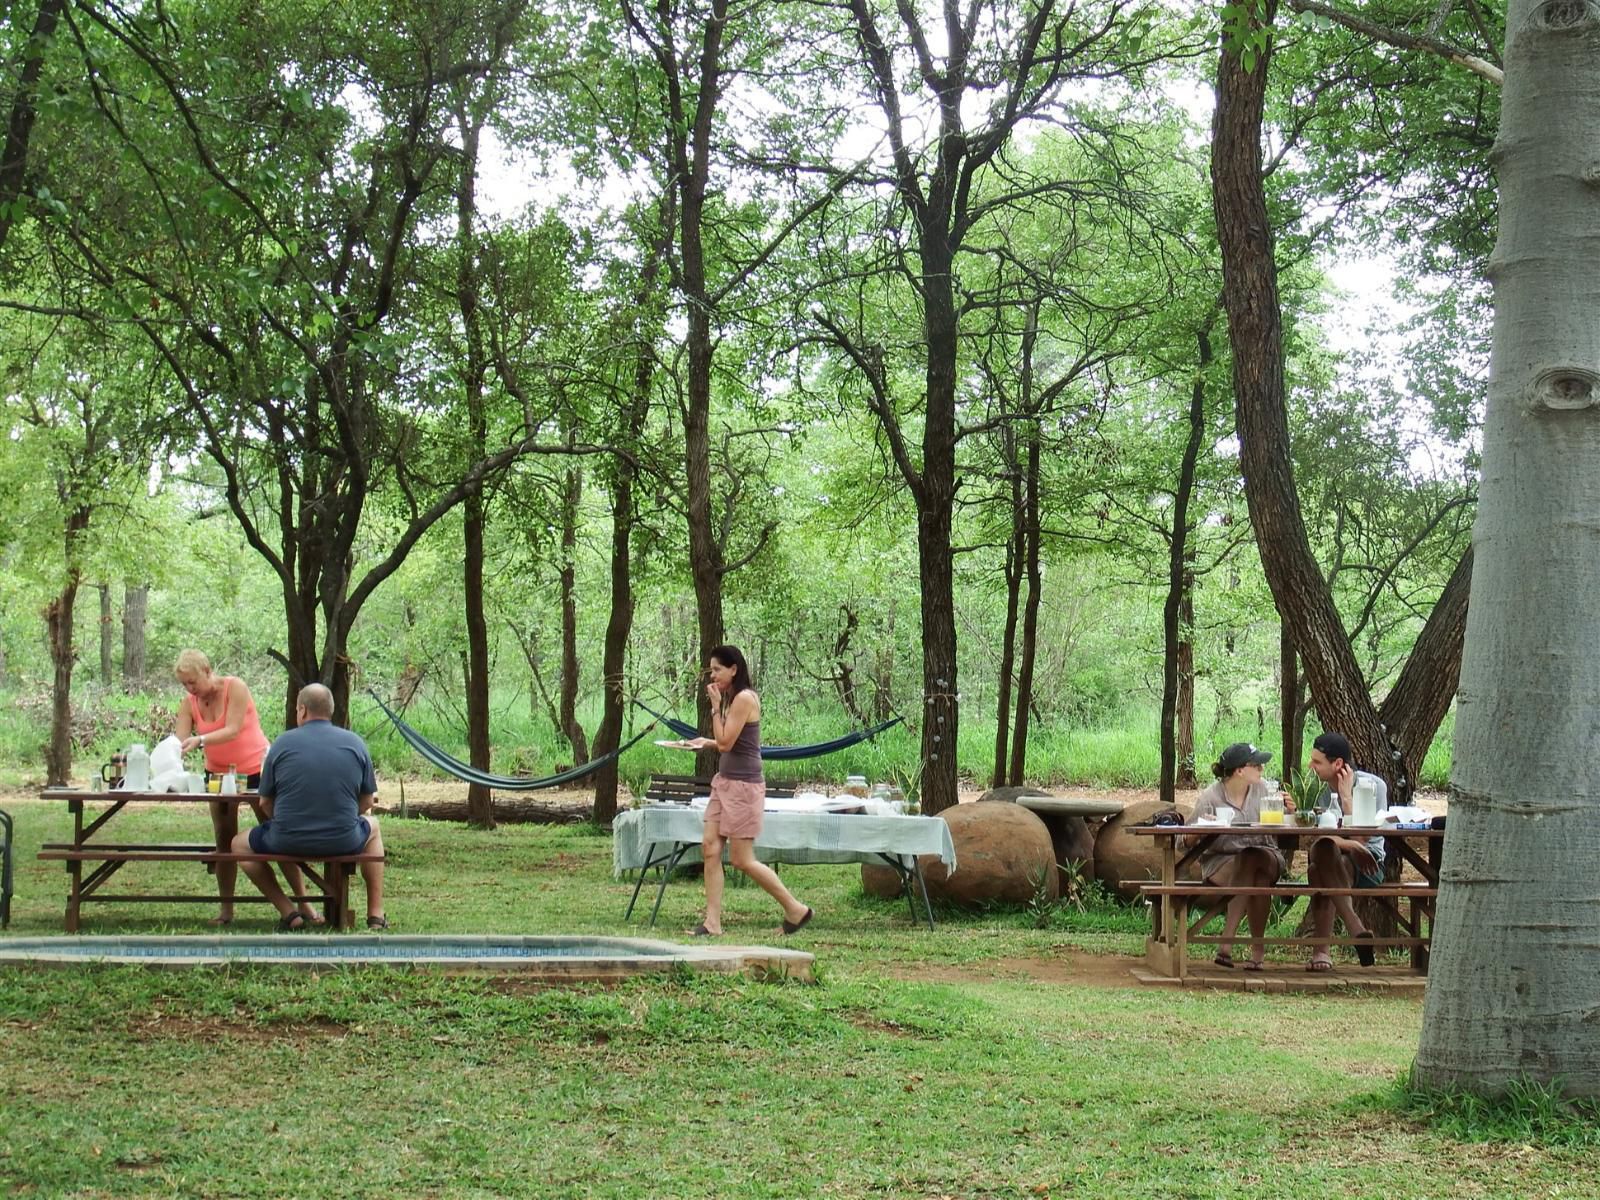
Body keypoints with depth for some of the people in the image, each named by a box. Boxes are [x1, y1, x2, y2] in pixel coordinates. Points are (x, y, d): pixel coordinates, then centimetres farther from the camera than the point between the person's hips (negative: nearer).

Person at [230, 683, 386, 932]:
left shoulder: (283, 743, -2)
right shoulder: (355, 743, 3)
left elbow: (265, 803, 4)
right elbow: (366, 803, 9)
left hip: (288, 841, -2)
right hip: (344, 841, 2)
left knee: (240, 845, 27)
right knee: (372, 827, 35)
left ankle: (289, 913, 12)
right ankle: (376, 915, 26)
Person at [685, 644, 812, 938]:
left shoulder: (744, 698, -16)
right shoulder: (732, 698, 14)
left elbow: (726, 743, -18)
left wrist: (715, 706, -13)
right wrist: (706, 742, 12)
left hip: (744, 784, -10)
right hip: (725, 781, 10)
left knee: (742, 859, -4)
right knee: (710, 847, 2)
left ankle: (796, 910, 8)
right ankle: (712, 922, 4)